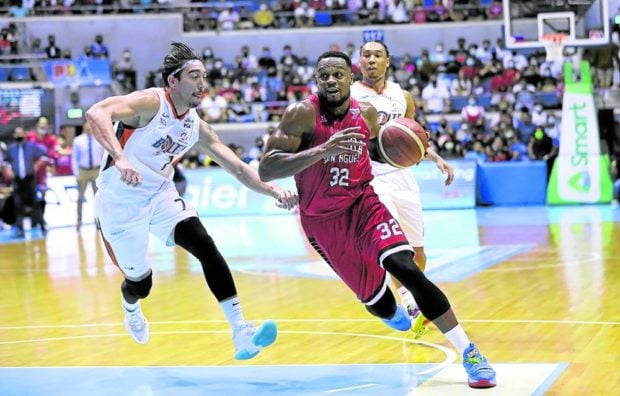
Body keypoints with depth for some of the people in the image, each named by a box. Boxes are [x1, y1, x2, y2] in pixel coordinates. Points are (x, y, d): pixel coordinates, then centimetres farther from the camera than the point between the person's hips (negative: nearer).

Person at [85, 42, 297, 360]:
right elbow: (96, 113, -38)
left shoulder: (197, 126, 1)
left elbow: (237, 167, 4)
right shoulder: (150, 102, -21)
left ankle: (242, 334, -23)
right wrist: (120, 158, -52)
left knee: (206, 246, -19)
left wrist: (273, 190, -12)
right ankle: (131, 312, 48)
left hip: (161, 196, 5)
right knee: (140, 281, 6)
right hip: (120, 202, -5)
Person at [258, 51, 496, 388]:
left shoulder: (366, 113, -3)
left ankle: (469, 353, -18)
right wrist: (323, 150, -36)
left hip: (364, 205, 2)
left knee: (406, 269, -23)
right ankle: (397, 315, 49)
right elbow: (266, 170, -27)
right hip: (322, 222, -2)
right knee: (376, 301, 7)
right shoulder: (303, 114, -17)